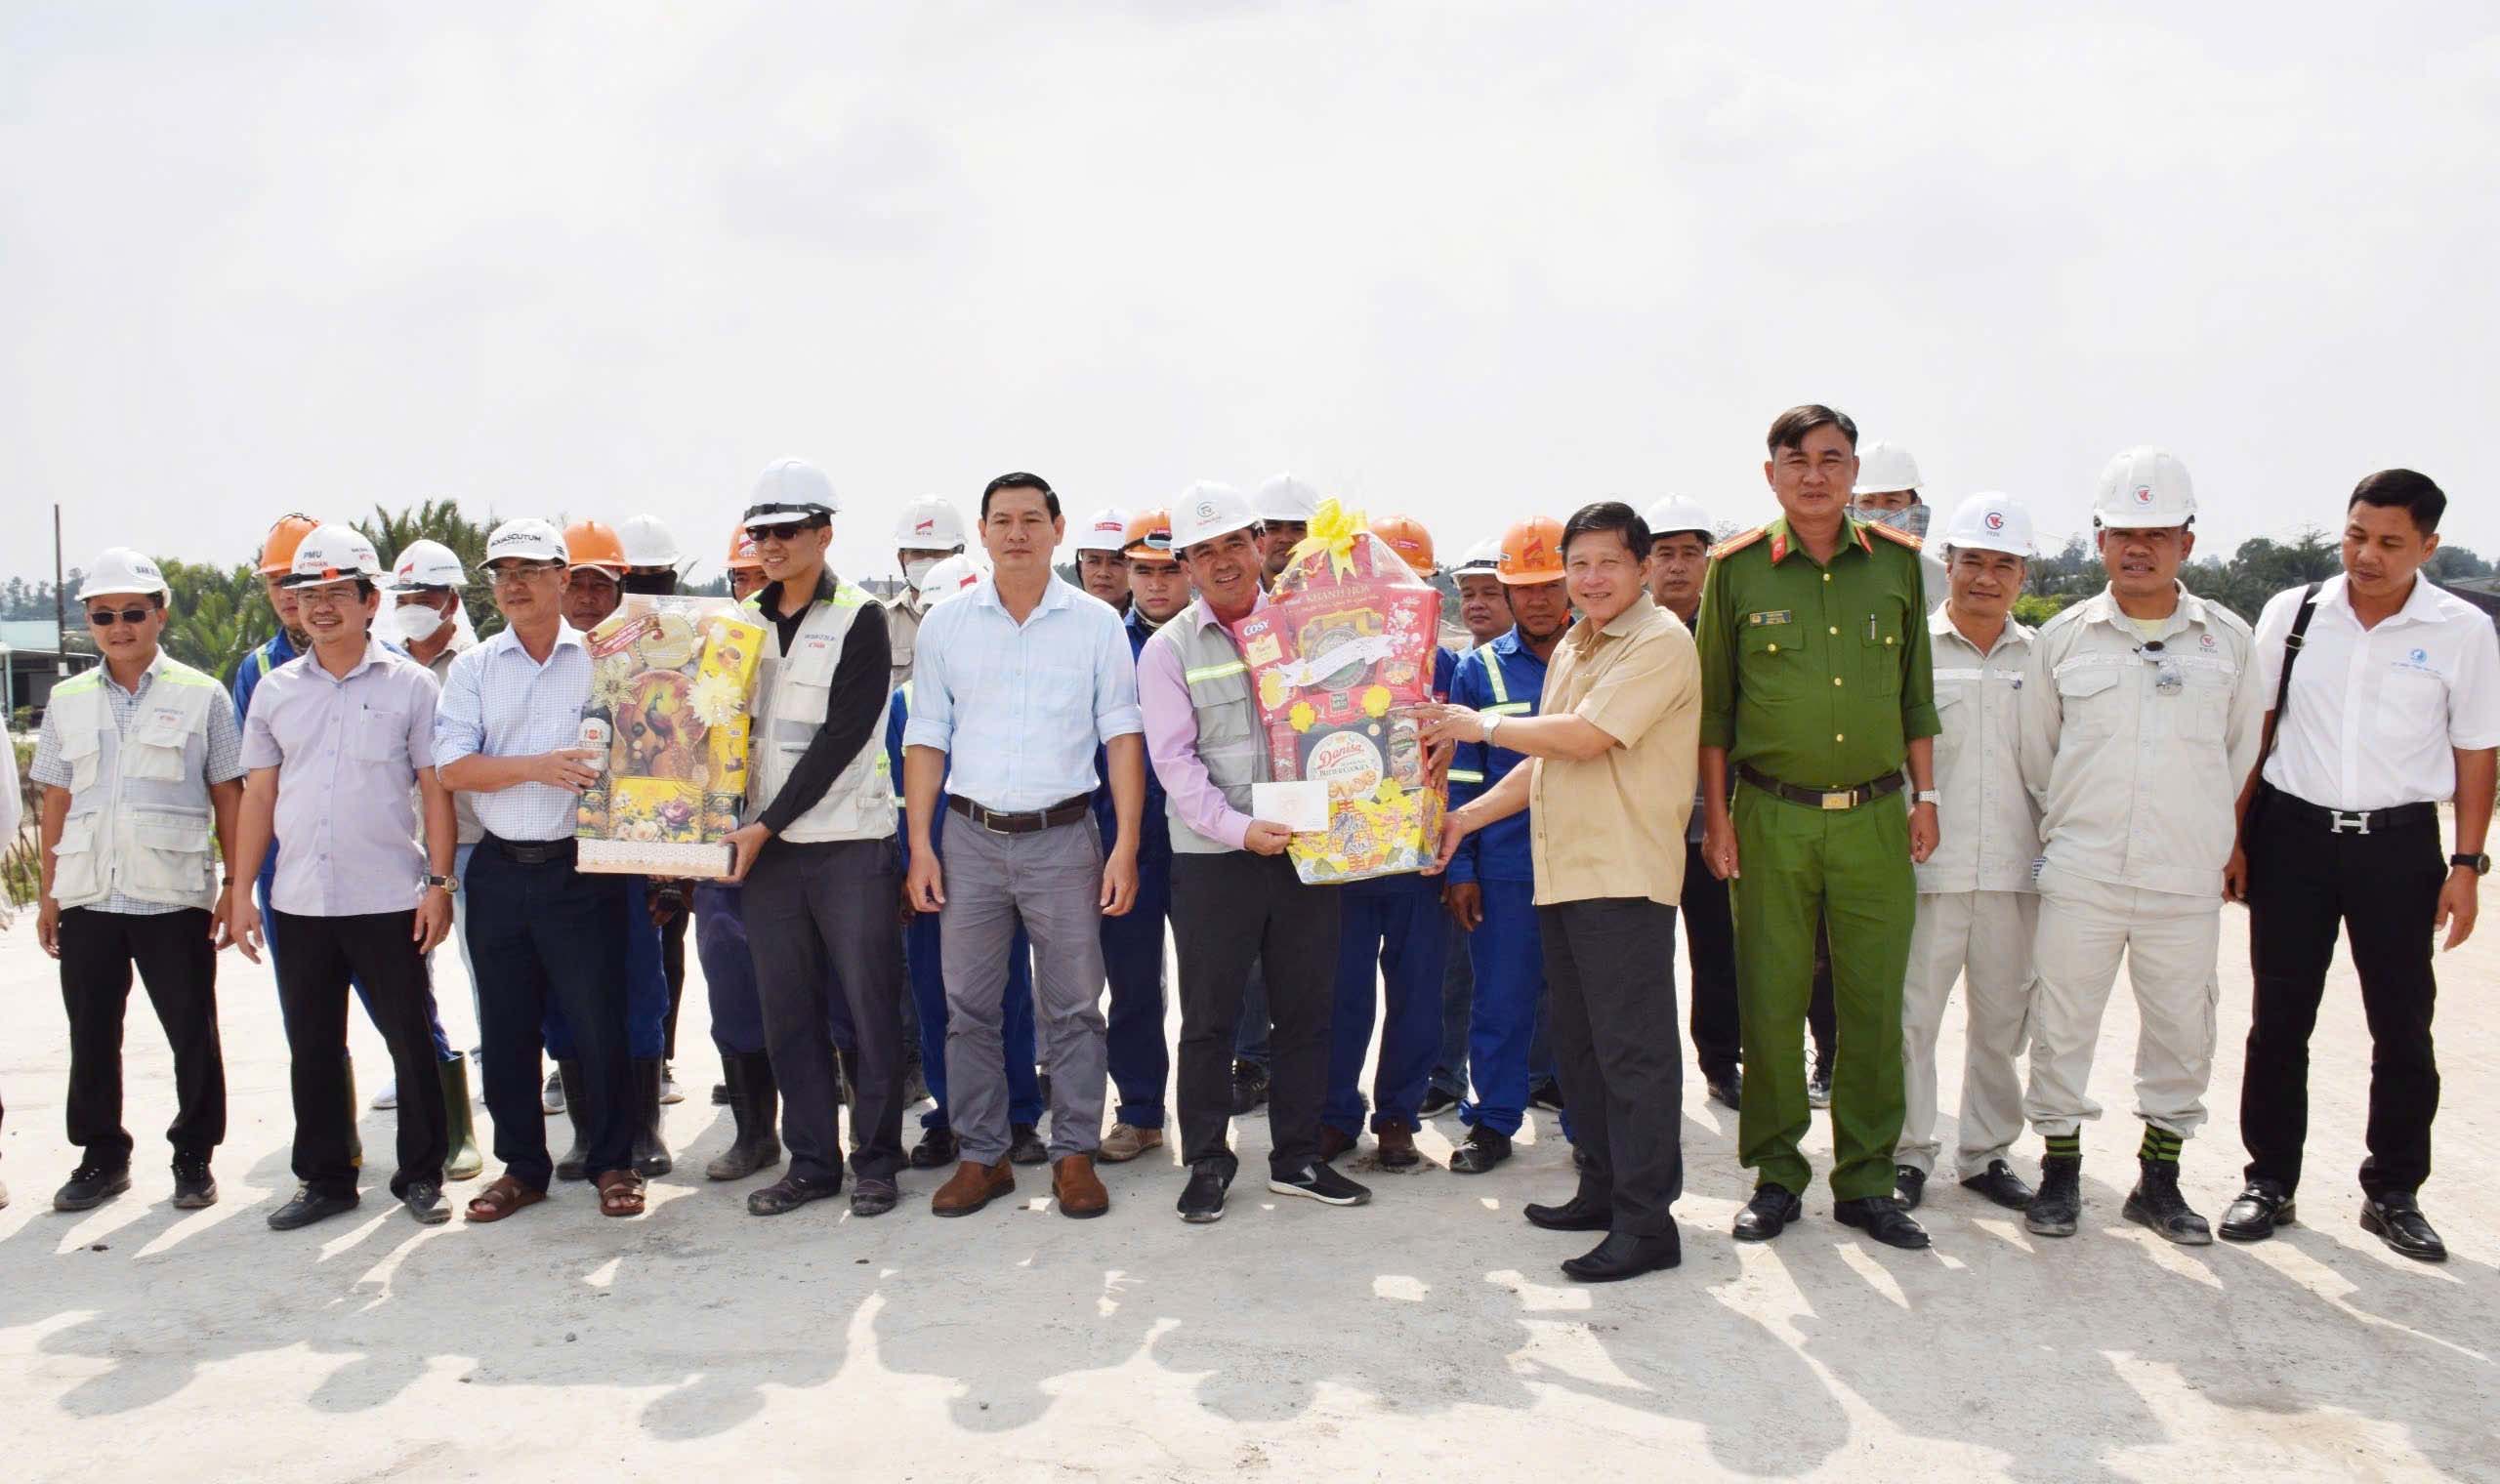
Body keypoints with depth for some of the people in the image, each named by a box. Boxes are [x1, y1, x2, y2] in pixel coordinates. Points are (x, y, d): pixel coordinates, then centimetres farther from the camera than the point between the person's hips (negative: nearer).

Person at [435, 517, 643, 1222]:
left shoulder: (601, 660, 3)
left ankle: (612, 1162, 14)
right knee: (505, 1028, 9)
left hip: (581, 869, -3)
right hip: (500, 870, 3)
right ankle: (522, 1165, 23)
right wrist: (537, 767, -15)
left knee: (598, 1021, 0)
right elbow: (451, 767, -2)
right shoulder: (473, 668, 8)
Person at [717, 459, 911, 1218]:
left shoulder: (859, 619, -5)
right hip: (766, 844, 5)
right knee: (788, 1012, 9)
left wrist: (768, 825, -15)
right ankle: (810, 1159, 20)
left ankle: (876, 1160, 13)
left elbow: (840, 738, -13)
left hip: (850, 841, -5)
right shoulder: (746, 622, 12)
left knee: (869, 1005, 1)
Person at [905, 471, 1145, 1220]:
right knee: (969, 1005, 5)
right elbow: (926, 738, 8)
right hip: (971, 838, 2)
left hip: (1063, 836, -1)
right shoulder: (945, 623, 6)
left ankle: (1074, 1155, 15)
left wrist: (1126, 846, -7)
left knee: (1072, 1006, 3)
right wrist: (920, 844, 0)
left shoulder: (1097, 623, 2)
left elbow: (1122, 736, 1)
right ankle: (981, 1155, 18)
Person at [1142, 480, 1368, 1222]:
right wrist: (1238, 828, -18)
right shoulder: (1169, 649, 1)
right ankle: (1207, 1162, 19)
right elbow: (1174, 761, -6)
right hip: (1211, 858, -2)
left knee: (1306, 1012, 10)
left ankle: (1297, 1157, 24)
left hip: (1306, 848, 3)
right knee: (1209, 1019, 5)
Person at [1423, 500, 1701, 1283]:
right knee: (1579, 1043, 16)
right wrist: (1466, 817, 18)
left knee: (1632, 1048, -6)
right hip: (1561, 873, 9)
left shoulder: (1660, 642, -10)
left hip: (1626, 875, -9)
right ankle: (1602, 1190, 28)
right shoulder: (1571, 650, 18)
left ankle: (1647, 1222, 0)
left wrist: (1483, 725, -7)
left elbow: (1583, 737, -19)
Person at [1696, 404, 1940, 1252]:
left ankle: (1865, 1180, 18)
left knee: (1874, 1003, 5)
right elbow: (1714, 704, 4)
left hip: (1875, 816, 2)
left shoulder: (1897, 563, 7)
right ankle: (1776, 1176, 17)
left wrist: (1925, 796, 8)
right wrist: (1716, 815, 1)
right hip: (1771, 818, -1)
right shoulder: (1737, 570, 1)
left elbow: (1916, 692, 13)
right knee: (1771, 1002, 3)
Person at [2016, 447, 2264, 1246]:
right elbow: (2035, 752, 13)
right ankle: (2060, 1171, 19)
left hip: (2187, 880, 1)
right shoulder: (2062, 637, 3)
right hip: (2079, 878, -1)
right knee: (2062, 1026, 4)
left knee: (2181, 1032, 8)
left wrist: (2205, 834, 15)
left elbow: (2242, 750, 15)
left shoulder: (2229, 639, 5)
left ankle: (2159, 1180, 24)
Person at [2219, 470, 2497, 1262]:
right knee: (2279, 1020, 7)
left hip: (2398, 843, 0)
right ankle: (2269, 1182, 19)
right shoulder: (2292, 613, 0)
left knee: (2403, 1026, 7)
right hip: (2292, 834, 1)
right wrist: (2233, 838, 2)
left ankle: (2392, 1194, 21)